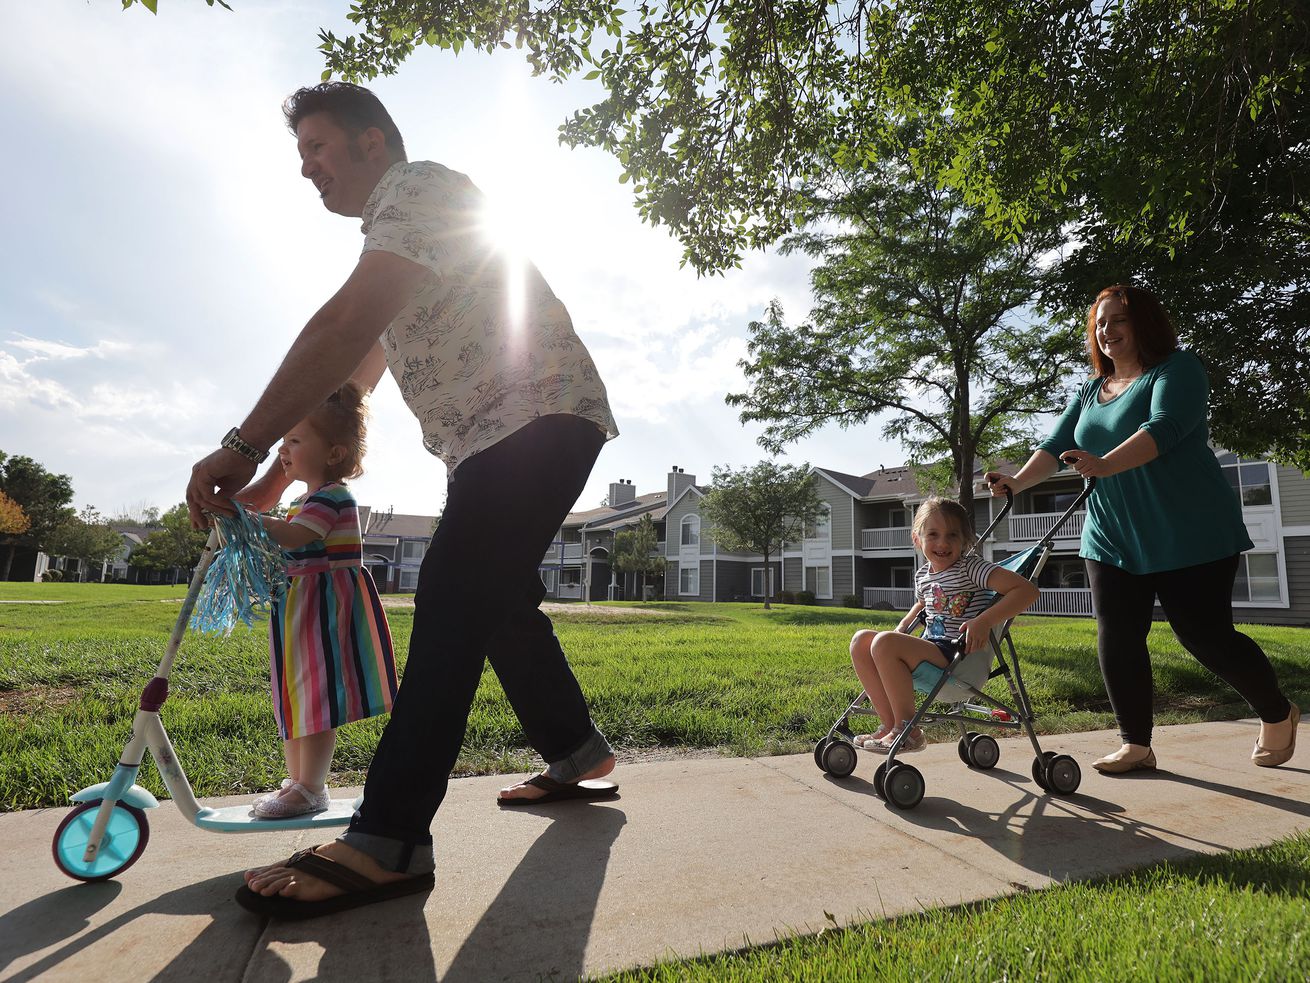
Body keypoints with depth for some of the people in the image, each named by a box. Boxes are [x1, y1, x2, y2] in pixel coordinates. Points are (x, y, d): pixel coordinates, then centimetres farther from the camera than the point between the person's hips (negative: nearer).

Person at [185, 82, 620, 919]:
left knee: (454, 598, -19)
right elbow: (351, 377, 23)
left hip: (541, 415, -10)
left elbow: (347, 325, -22)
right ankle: (580, 755, 26)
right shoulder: (395, 234, 26)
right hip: (494, 438, 10)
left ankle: (389, 842, -17)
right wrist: (278, 477, 18)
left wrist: (245, 445, -22)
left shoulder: (423, 186, -6)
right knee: (498, 600, 12)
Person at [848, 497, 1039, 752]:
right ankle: (891, 725, -1)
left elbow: (1027, 590, -19)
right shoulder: (922, 575, 12)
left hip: (958, 661, -8)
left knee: (884, 642, -27)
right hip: (930, 652, 8)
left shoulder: (970, 567, -10)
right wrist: (903, 626, 15)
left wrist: (984, 621, -29)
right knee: (861, 640, -4)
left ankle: (907, 732, -13)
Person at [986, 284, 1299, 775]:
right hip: (1112, 536, 6)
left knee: (1206, 635, 2)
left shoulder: (1177, 367, -5)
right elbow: (1056, 444, 5)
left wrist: (1105, 464, -40)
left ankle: (1278, 715, 30)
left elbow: (1164, 427, -23)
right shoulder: (1091, 391, 14)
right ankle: (1136, 745, 12)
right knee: (1117, 639, 0)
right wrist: (1017, 482, -13)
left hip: (1188, 533, -6)